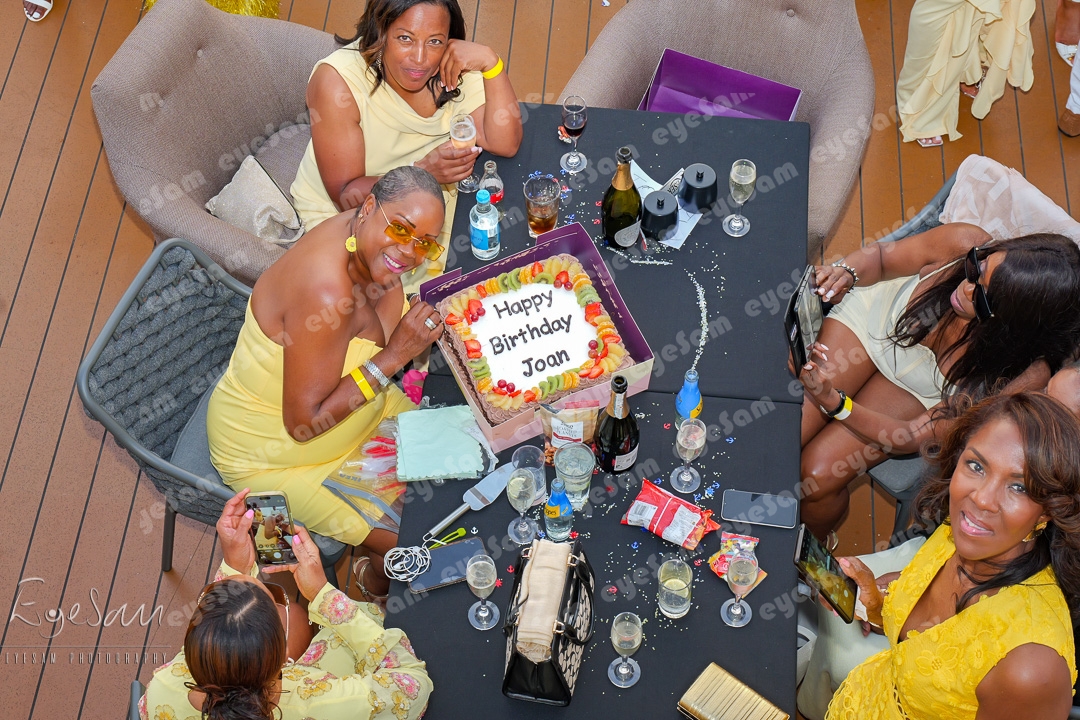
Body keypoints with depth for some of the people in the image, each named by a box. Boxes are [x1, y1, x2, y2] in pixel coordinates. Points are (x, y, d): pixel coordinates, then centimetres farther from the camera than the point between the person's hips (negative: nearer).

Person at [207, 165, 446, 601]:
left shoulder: (368, 242, -13)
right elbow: (304, 422, -32)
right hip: (271, 454, -8)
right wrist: (394, 356, -32)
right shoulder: (326, 293, -38)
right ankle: (378, 578, 27)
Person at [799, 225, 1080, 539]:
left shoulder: (1025, 375, -34)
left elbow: (911, 438, -26)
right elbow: (880, 256, -10)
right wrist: (846, 271, -32)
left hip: (915, 391, -1)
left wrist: (833, 401, -38)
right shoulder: (963, 242, -32)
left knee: (818, 477, -16)